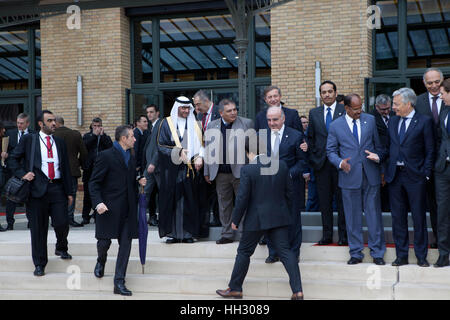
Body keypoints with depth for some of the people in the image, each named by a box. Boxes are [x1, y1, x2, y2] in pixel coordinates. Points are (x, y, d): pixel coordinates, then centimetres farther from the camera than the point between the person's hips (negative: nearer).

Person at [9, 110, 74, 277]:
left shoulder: (60, 142, 14)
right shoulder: (28, 139, 5)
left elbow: (66, 167, 15)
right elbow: (13, 158, 10)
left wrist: (69, 192, 12)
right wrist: (22, 174, -6)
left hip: (57, 188, 2)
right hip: (37, 188, -2)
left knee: (62, 223, -5)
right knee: (38, 229, 3)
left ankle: (61, 248, 27)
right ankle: (39, 264, 15)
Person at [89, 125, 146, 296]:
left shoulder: (132, 157, 15)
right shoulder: (106, 156, -7)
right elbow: (94, 182, -9)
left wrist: (139, 181, 4)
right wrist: (98, 202, -22)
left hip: (128, 210, 6)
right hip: (109, 208, -5)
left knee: (126, 244, 0)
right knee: (104, 241, 4)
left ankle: (119, 282, 5)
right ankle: (101, 262, 39)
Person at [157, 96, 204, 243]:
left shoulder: (194, 124, 13)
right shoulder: (167, 123, 4)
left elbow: (200, 145, 12)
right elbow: (161, 145, -3)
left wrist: (199, 157, -7)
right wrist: (178, 152, -15)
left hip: (190, 169, 3)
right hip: (172, 169, -2)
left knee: (189, 200, 0)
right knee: (172, 200, -2)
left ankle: (188, 232, 7)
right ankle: (173, 233, 5)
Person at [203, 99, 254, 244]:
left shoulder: (247, 123, 0)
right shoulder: (212, 126, 9)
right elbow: (208, 149, 13)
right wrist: (207, 171, 10)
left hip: (241, 172, -3)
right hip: (221, 173, 3)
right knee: (224, 204, 10)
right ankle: (227, 234, 20)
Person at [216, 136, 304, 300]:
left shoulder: (247, 169, -12)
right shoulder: (281, 166, 2)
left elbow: (242, 198, -12)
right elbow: (289, 192, 8)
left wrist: (235, 220, -1)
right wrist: (289, 213, 20)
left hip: (256, 219, -4)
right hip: (280, 217, 4)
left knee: (244, 252, 11)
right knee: (285, 251, 6)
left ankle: (235, 288, 21)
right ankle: (298, 290, 0)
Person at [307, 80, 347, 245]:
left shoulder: (345, 110, 2)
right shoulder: (314, 113, 12)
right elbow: (310, 137, 14)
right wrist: (312, 159, 4)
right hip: (321, 162, 3)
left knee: (342, 199, 2)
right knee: (324, 200, 6)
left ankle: (343, 235, 10)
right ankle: (327, 234, 14)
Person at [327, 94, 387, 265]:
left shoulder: (370, 120, 7)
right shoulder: (335, 126, 3)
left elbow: (379, 144, 10)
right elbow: (331, 151, 6)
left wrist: (378, 156, -11)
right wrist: (340, 162, -13)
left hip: (371, 175, 1)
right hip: (349, 177, -1)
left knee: (374, 214, 3)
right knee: (353, 217, 6)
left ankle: (377, 252, 13)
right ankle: (356, 253, 17)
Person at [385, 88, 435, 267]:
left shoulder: (424, 121, -4)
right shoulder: (393, 121, 12)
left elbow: (430, 150, -4)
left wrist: (426, 174, -9)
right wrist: (386, 170, 7)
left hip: (415, 176, -4)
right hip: (395, 175, 5)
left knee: (419, 217, 3)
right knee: (398, 217, 7)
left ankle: (421, 256, 15)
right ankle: (401, 255, 16)